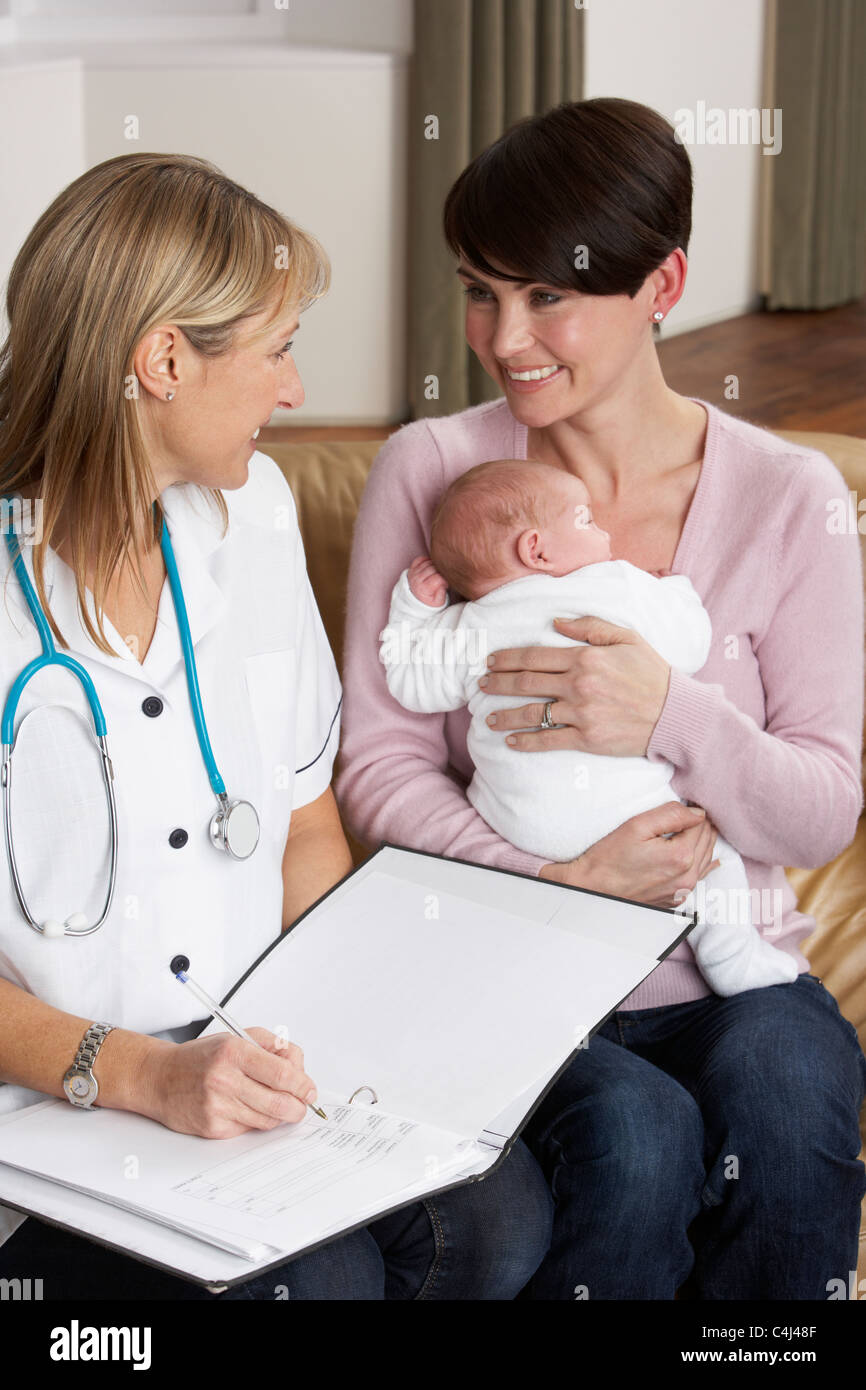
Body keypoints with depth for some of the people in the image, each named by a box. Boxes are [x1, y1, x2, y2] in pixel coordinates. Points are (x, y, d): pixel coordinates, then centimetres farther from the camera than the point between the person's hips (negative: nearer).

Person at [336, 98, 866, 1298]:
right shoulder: (429, 471, -2)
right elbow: (378, 771, -3)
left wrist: (674, 716, -23)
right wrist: (563, 875, -19)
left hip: (728, 970, 1)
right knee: (637, 1137, -31)